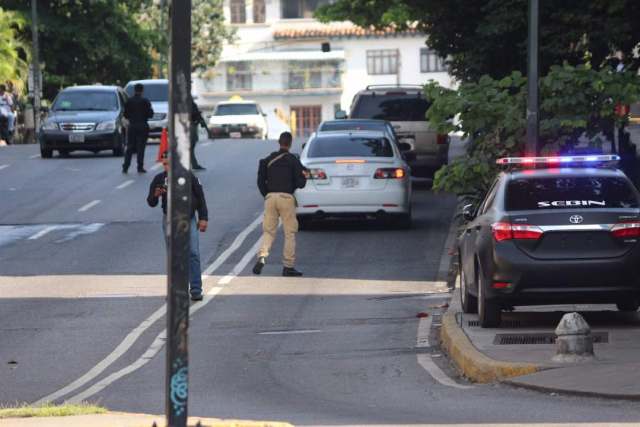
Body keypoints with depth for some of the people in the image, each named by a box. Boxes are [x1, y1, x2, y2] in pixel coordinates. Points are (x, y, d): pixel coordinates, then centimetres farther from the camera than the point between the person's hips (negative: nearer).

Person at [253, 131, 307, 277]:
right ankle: (288, 266, 3)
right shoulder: (293, 161, -2)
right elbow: (301, 183, -4)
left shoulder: (267, 160, 9)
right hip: (286, 197, -3)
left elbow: (261, 181, 7)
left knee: (268, 231, 10)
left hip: (270, 197, 3)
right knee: (290, 232, 5)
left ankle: (262, 256, -16)